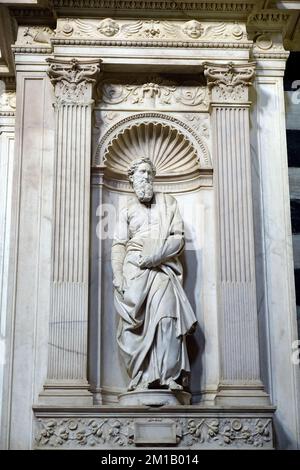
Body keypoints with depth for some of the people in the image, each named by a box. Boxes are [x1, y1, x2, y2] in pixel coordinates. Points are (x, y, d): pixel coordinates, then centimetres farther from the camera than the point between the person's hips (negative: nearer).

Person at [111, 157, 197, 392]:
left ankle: (169, 377, -26)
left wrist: (156, 255, -8)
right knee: (134, 324, -14)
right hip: (134, 269, 1)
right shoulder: (127, 209, 22)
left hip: (163, 268, -1)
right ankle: (142, 378, -13)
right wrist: (118, 275, -4)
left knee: (166, 316, -23)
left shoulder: (168, 202, 20)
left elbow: (179, 237, 8)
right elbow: (118, 245, 12)